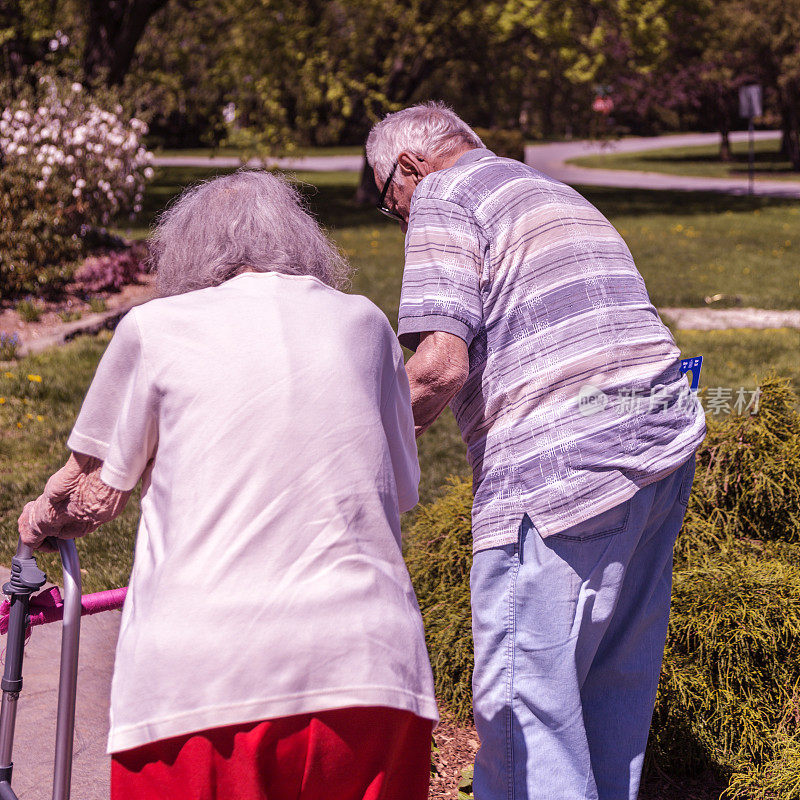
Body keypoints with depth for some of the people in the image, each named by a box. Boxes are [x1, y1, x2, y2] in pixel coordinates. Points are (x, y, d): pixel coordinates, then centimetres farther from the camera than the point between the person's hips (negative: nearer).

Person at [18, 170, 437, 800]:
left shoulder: (154, 327, 6)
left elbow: (94, 495, 14)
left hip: (202, 672, -2)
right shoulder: (364, 322, 14)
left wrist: (39, 520, 36)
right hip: (369, 666, 3)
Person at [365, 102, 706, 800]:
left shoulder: (444, 194, 1)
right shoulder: (558, 195, 28)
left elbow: (440, 364, -14)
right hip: (664, 436, 9)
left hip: (565, 463, -9)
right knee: (613, 685, 17)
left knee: (521, 697, -2)